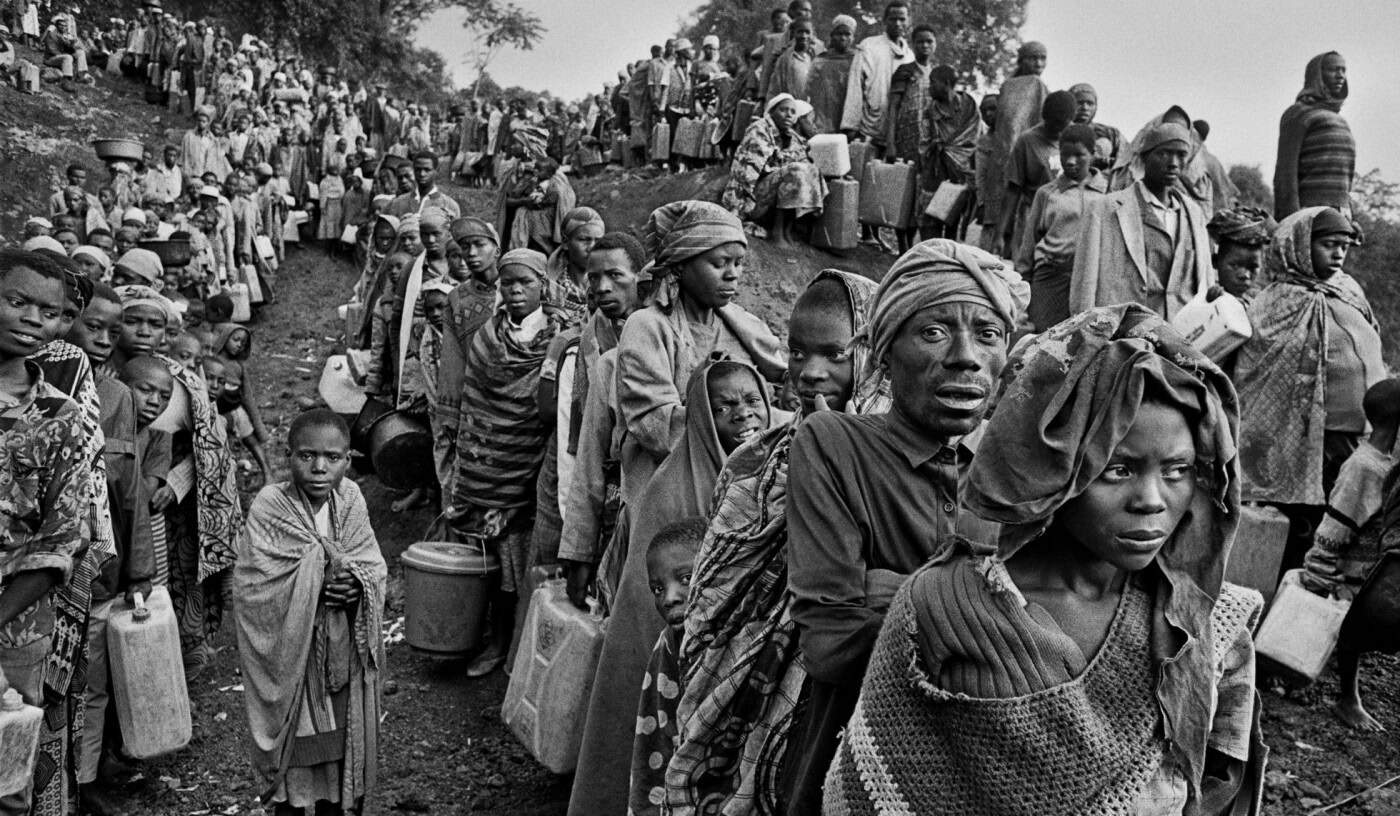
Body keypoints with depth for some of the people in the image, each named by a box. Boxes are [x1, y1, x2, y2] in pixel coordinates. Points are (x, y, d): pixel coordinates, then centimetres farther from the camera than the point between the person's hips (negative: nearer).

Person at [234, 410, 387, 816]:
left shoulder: (351, 499, -4)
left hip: (342, 649, 3)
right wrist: (320, 578, -21)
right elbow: (257, 587, -19)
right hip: (288, 650, -3)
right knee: (293, 739, 12)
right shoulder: (269, 507, -15)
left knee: (339, 734, 17)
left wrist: (357, 583, -22)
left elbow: (376, 569, -2)